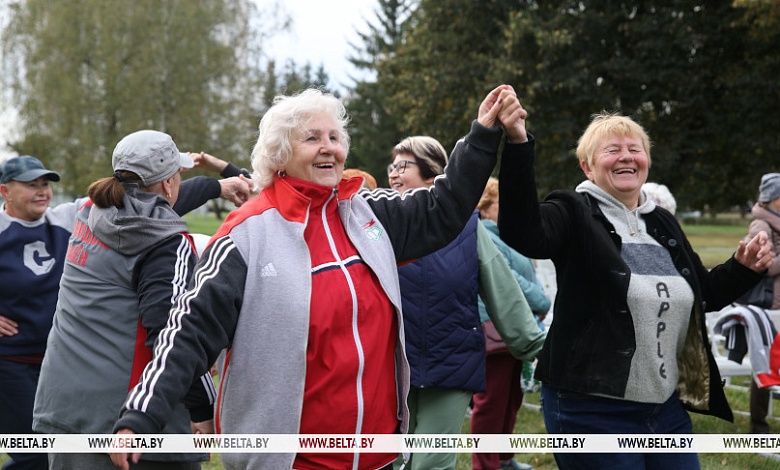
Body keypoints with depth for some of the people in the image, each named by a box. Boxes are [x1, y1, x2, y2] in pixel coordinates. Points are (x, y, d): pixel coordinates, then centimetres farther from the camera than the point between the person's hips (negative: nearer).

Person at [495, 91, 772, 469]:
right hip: (593, 412, -6)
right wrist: (518, 146, -40)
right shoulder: (575, 214, -8)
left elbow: (703, 295, 24)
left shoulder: (663, 223, 12)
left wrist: (744, 268, 5)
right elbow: (522, 233, -30)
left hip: (667, 409, 7)